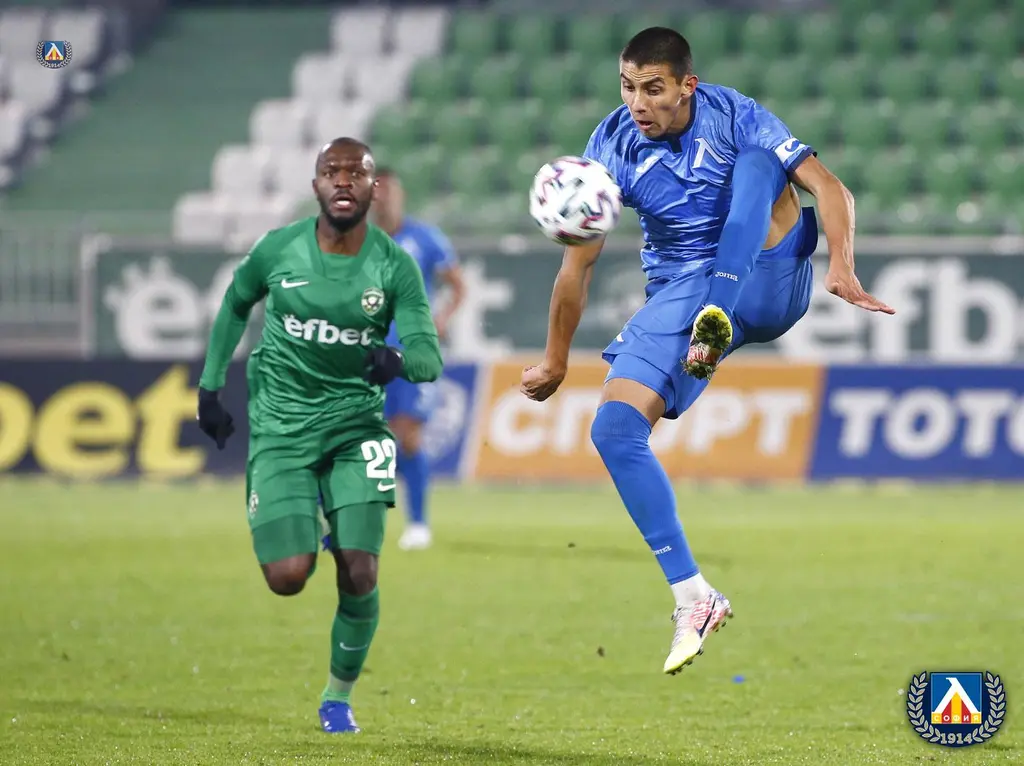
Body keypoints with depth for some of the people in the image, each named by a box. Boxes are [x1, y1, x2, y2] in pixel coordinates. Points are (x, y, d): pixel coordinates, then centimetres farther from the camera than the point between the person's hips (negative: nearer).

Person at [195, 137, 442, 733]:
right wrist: (211, 386, 12)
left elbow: (430, 357, -11)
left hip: (356, 426, 0)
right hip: (281, 426, 0)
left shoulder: (395, 265, -7)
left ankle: (340, 695, 15)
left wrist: (399, 360, -35)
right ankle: (307, 540, 27)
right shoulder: (278, 249, -6)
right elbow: (236, 305, 14)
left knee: (359, 573, -11)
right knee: (288, 578, -13)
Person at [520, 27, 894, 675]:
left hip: (768, 282, -2)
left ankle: (716, 325, -39)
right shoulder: (613, 148, -5)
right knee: (614, 428, -20)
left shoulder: (731, 115, -10)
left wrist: (842, 267, -31)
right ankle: (693, 598, -18)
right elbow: (579, 263, 3)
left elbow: (828, 188, -14)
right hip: (679, 299, 2)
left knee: (757, 160, -27)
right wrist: (556, 364, 8)